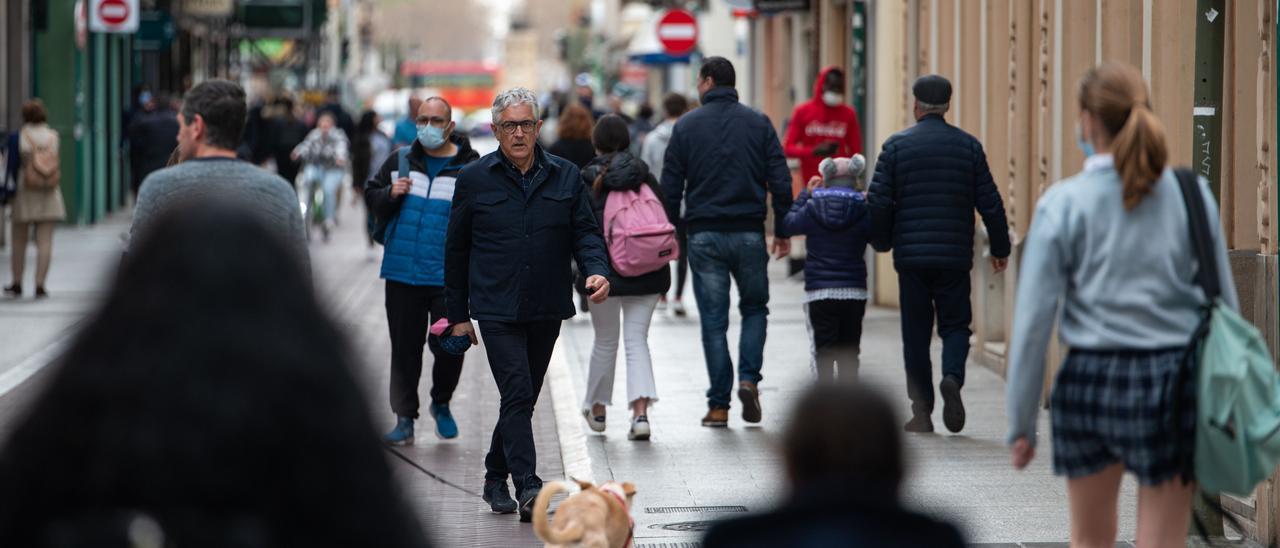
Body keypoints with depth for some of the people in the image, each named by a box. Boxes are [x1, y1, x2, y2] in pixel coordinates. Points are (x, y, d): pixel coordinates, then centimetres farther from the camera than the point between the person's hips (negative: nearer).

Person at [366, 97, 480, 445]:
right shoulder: (401, 161, 9)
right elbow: (371, 196, 15)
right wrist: (390, 195, -4)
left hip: (448, 276, -2)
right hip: (402, 273, 2)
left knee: (447, 345, -1)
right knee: (405, 348, 5)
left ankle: (441, 404, 26)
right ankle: (405, 419, 12)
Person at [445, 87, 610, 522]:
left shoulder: (565, 177, 5)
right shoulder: (474, 180, 0)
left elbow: (586, 232, 6)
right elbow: (456, 250, 6)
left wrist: (597, 271, -16)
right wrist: (457, 314, 5)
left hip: (546, 310, 3)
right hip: (496, 310, -3)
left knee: (522, 399, 13)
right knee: (518, 394, -16)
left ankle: (496, 478, 29)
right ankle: (528, 488, -21)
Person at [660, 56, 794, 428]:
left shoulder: (687, 126, 1)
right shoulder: (758, 123, 3)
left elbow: (670, 187, 0)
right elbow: (780, 180, -1)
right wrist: (783, 230, 6)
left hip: (704, 236, -1)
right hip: (749, 233, 1)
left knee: (713, 320, 3)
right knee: (754, 308, 17)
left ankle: (719, 405, 2)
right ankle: (749, 378, -3)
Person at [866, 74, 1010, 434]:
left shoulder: (896, 145, 0)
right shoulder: (968, 145, 3)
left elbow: (879, 202, -2)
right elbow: (990, 202, 3)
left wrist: (882, 243, 14)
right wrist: (1000, 247, 13)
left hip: (911, 256, 0)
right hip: (955, 256, 0)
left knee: (916, 333, 6)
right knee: (955, 324, 9)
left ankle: (921, 411, 5)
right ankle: (952, 378, -20)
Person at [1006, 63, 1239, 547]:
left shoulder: (1063, 204, -5)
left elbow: (1033, 321, -5)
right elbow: (1224, 303, 4)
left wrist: (1021, 423, 2)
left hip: (1090, 380, 0)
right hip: (1172, 380, 0)